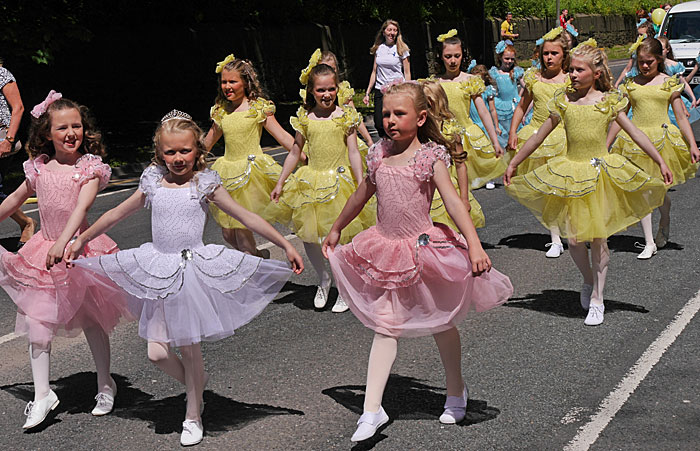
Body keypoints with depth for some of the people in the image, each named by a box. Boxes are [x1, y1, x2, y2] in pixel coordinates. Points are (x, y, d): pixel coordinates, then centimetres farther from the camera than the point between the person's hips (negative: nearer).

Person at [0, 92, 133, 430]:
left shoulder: (90, 167, -10)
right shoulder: (39, 169, 2)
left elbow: (82, 205, -26)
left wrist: (64, 242, -39)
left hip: (79, 247, -3)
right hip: (45, 251, 3)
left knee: (92, 320, 8)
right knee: (37, 322, -5)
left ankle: (105, 386, 25)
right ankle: (42, 395, 1)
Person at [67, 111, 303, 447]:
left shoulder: (205, 184, -4)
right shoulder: (152, 182, 5)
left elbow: (247, 217, -3)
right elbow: (118, 213, 17)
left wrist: (286, 245, -6)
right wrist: (82, 240, 23)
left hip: (193, 268, -3)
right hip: (159, 270, 3)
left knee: (189, 348, 1)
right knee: (157, 352, -3)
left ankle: (193, 416, 21)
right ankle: (195, 384, 27)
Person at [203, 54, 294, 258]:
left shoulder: (258, 108, -4)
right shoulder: (221, 111, 9)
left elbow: (283, 137, -5)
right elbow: (207, 143, 23)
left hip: (253, 168, -5)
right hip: (229, 171, 5)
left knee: (241, 228, -11)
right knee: (228, 232, 3)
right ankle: (258, 256, 26)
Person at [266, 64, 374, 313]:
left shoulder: (345, 116, -3)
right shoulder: (305, 118, 3)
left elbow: (353, 153, -4)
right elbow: (295, 152, 11)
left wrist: (361, 186, -10)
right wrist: (280, 183, 11)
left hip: (340, 181, -3)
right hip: (311, 182, 3)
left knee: (342, 238, -2)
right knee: (307, 234, 4)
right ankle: (323, 279, 29)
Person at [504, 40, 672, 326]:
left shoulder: (608, 102, -1)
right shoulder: (563, 101, 3)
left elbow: (636, 134, 2)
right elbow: (539, 136, 10)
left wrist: (661, 163, -1)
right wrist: (514, 163, 13)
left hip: (601, 171, -1)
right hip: (570, 174, 2)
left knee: (598, 238, 1)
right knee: (574, 239, 0)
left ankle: (597, 300, 12)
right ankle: (588, 281, 30)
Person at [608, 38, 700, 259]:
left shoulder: (669, 83, 2)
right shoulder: (630, 85, 6)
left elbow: (681, 117, 4)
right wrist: (604, 146, 10)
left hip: (662, 138, -1)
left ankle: (665, 222, 39)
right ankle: (649, 243, 5)